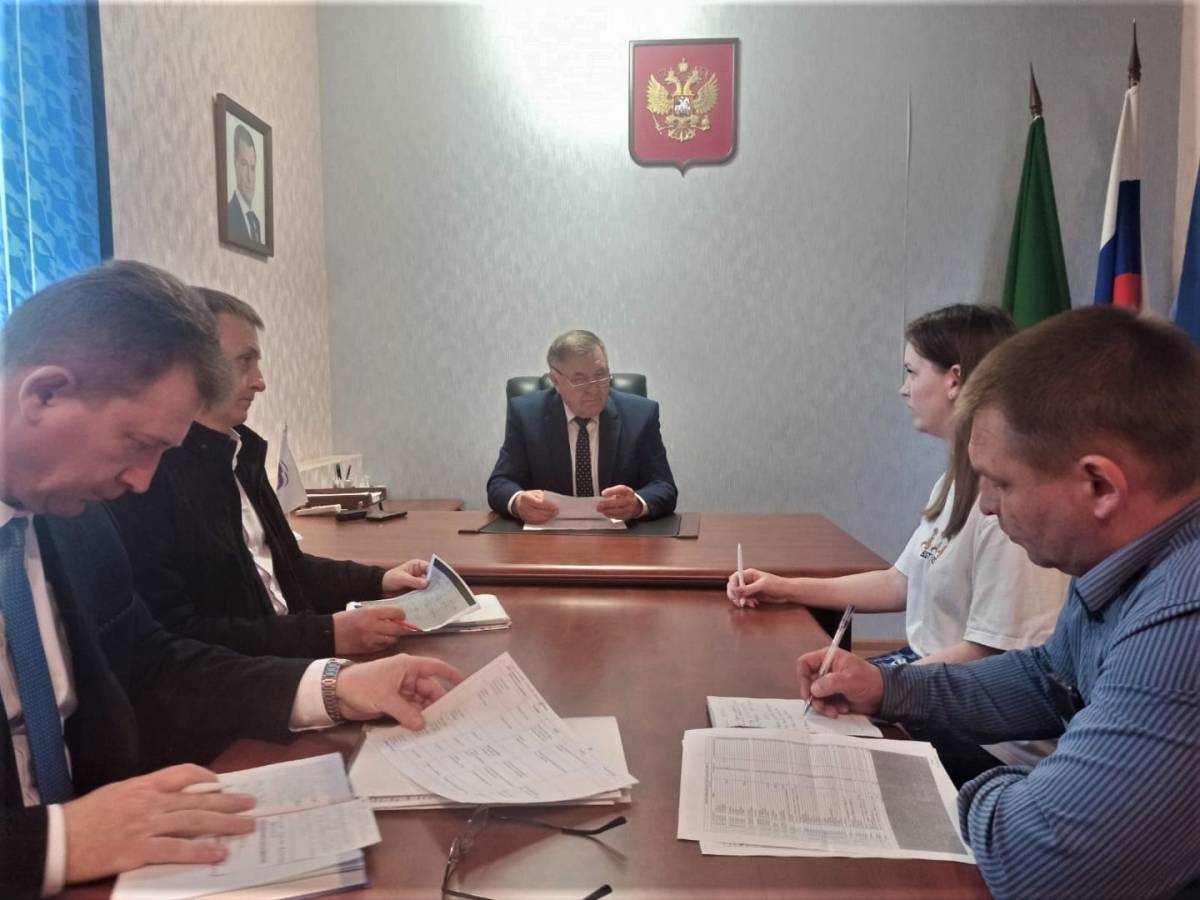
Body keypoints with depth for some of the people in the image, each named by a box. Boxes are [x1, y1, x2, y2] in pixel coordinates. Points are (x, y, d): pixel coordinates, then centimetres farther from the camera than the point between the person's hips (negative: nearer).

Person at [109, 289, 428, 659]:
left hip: (286, 661, 8)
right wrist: (327, 634, -23)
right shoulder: (145, 470, -17)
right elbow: (175, 638, -21)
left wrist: (377, 582, 8)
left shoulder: (238, 449, 10)